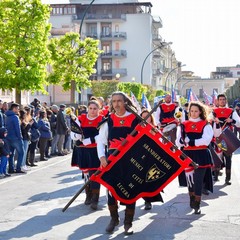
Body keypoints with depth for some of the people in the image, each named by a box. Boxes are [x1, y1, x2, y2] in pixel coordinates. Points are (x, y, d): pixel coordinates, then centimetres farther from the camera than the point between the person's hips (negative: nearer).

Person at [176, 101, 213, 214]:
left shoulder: (206, 125, 2)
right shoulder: (184, 125, 8)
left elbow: (206, 140, -13)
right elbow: (178, 142, 0)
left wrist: (191, 142, -21)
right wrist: (182, 140, -23)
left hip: (201, 155, -2)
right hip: (188, 155, 2)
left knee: (198, 180, -5)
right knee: (190, 178, 10)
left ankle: (197, 205, -1)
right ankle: (192, 200, 29)